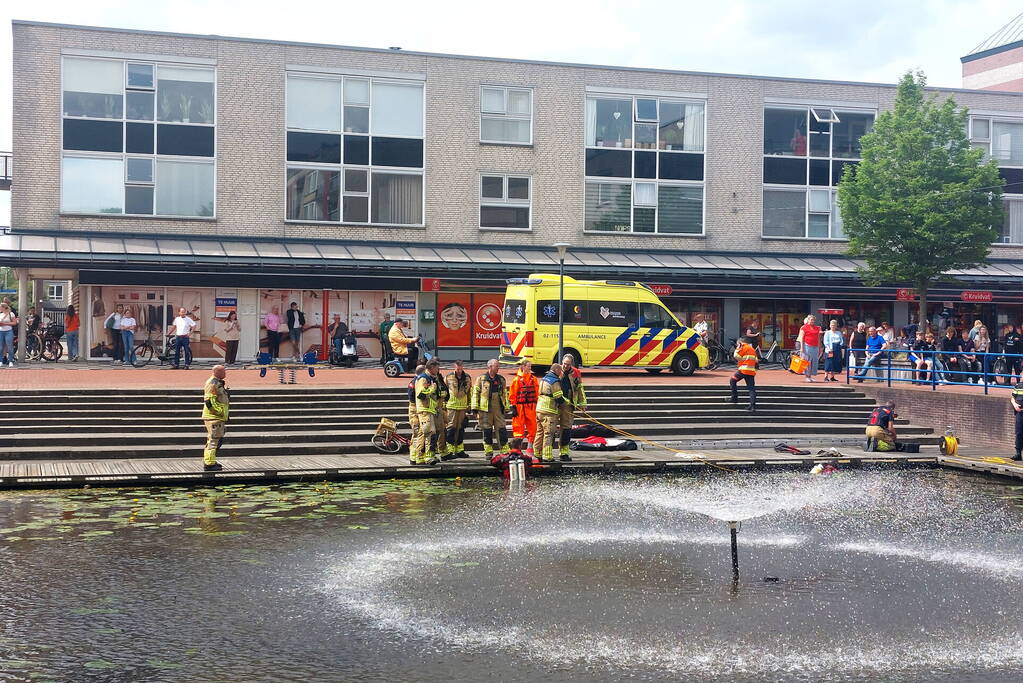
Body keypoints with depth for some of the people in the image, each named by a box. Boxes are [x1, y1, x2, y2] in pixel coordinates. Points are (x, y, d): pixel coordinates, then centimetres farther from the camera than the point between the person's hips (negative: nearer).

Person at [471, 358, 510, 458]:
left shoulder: (501, 379, 14)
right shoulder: (481, 378, 2)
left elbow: (504, 394, 20)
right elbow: (475, 393, 1)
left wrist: (506, 407, 15)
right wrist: (475, 408, -4)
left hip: (498, 409, 3)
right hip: (485, 409, -3)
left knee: (501, 429, 0)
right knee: (487, 431, 2)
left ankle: (505, 451, 6)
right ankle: (488, 452, 10)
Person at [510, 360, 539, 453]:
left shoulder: (533, 379, 9)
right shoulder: (517, 379, -2)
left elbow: (537, 392, 12)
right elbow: (512, 394, -3)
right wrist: (513, 407, -8)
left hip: (531, 406, 4)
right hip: (520, 406, -4)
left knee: (532, 426, 5)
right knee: (519, 426, -2)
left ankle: (530, 447, 17)